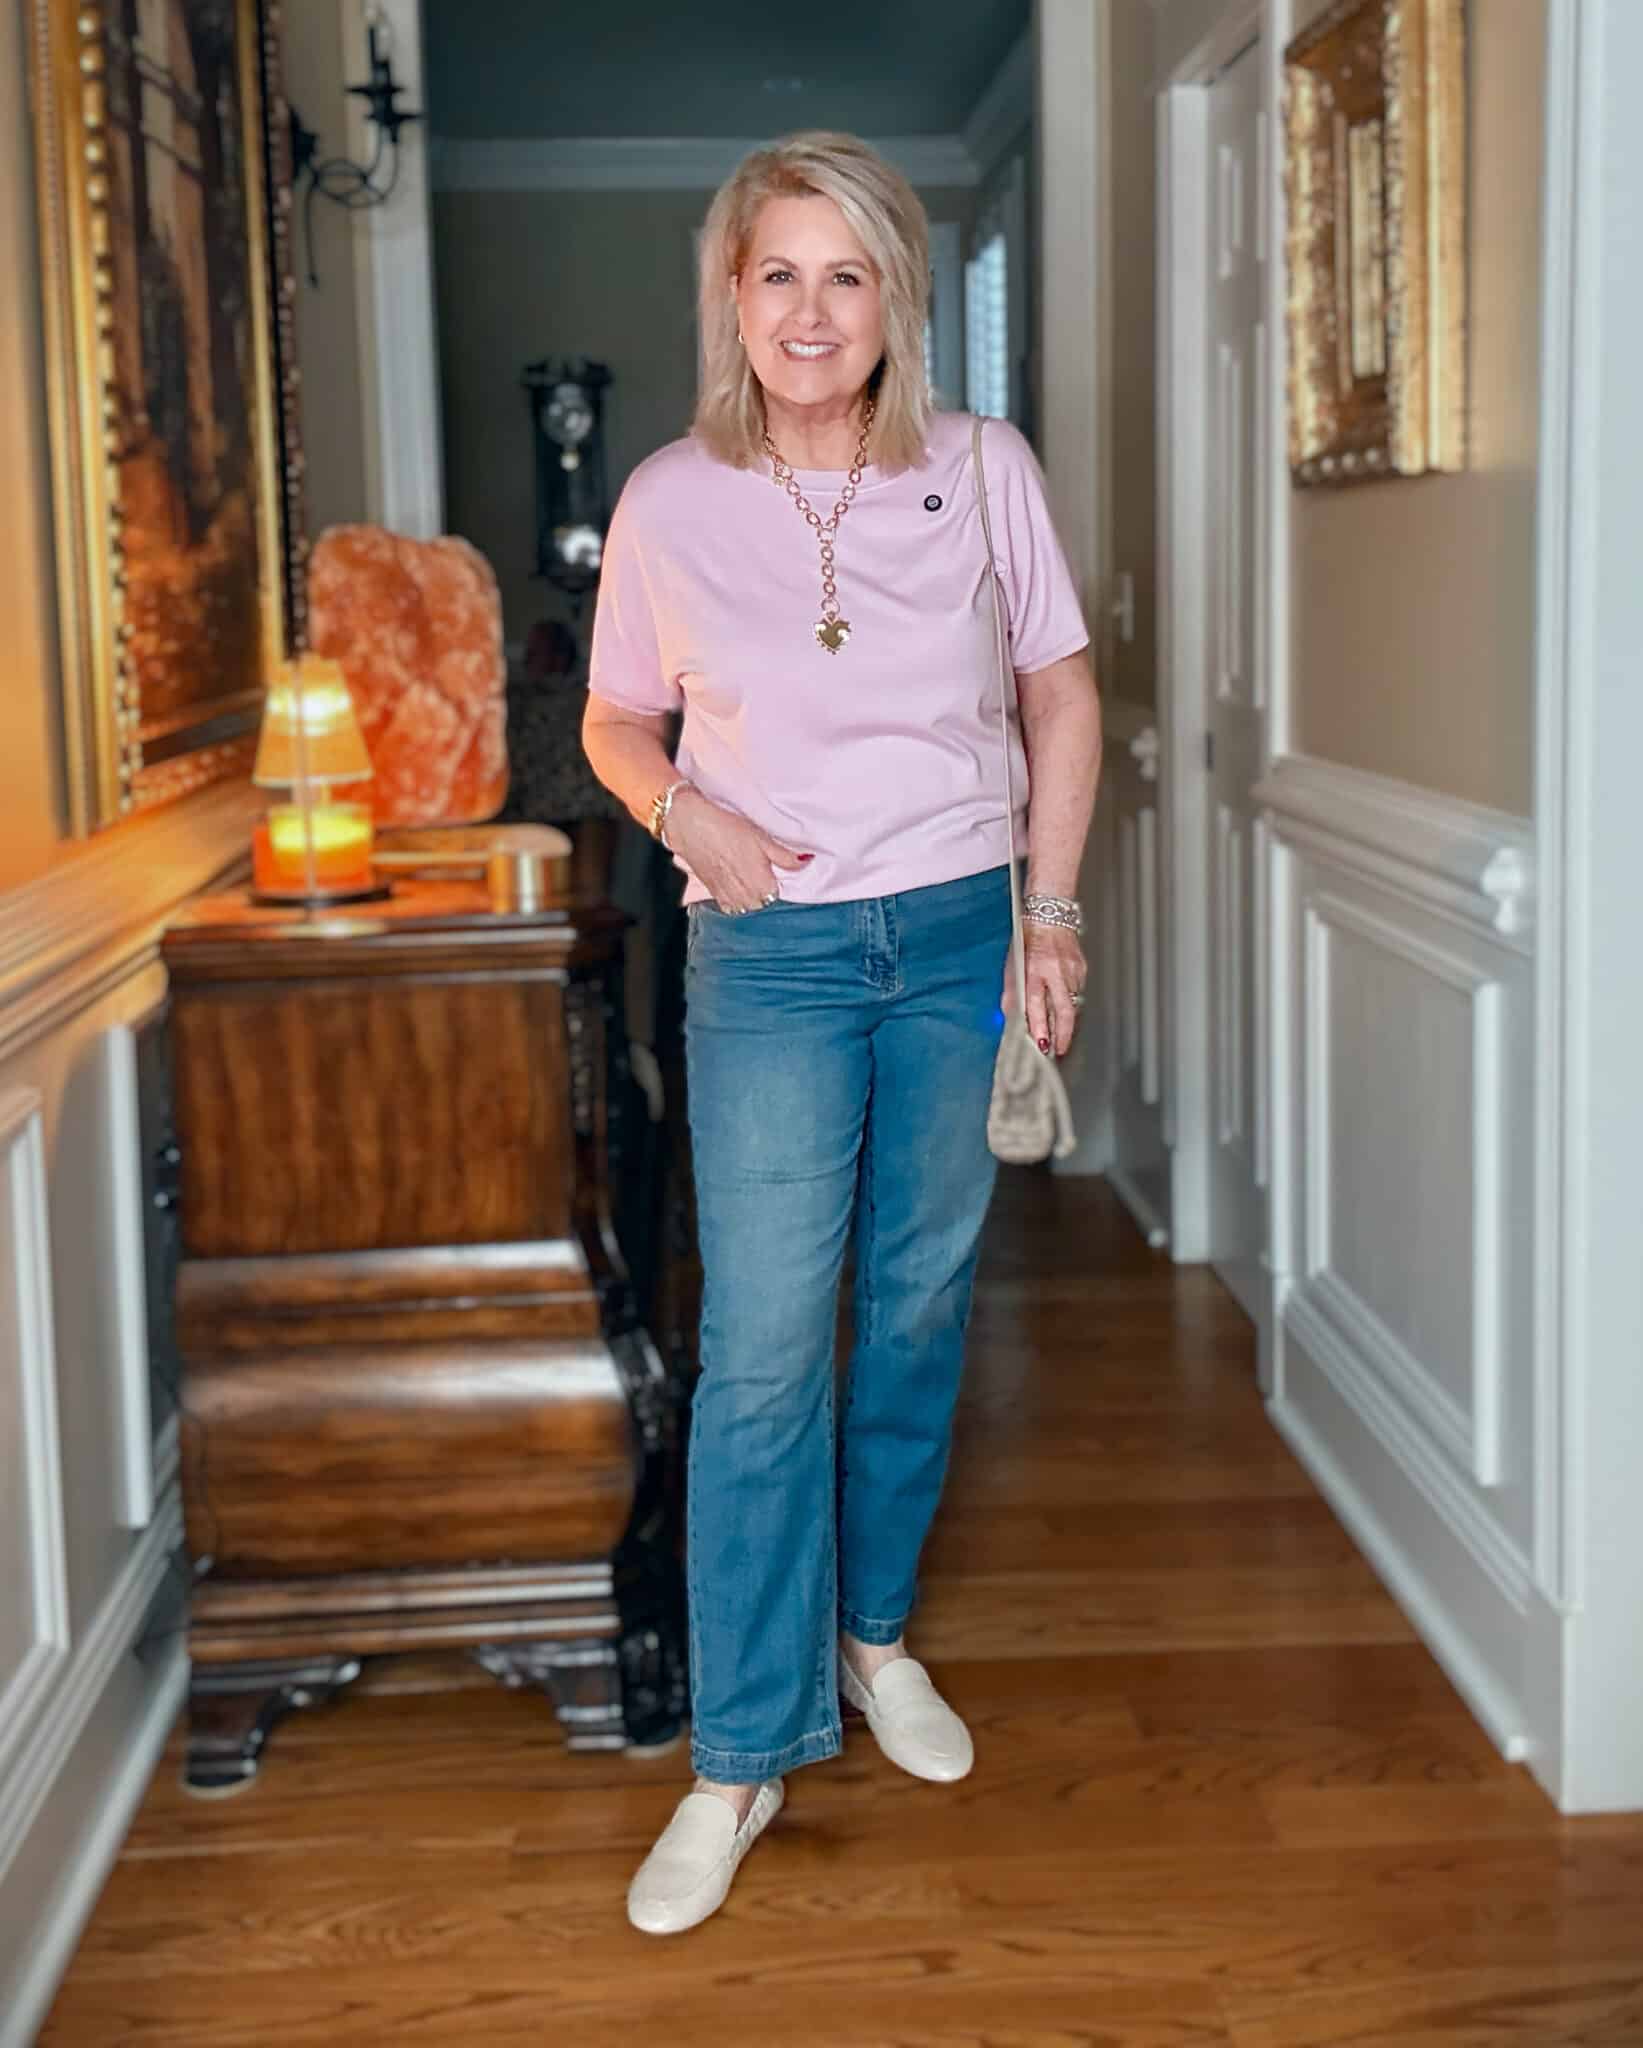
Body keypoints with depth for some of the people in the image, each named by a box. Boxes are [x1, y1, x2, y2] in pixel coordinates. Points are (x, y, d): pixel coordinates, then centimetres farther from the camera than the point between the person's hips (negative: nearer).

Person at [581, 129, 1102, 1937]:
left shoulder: (985, 470, -1)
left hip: (961, 936, 2)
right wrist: (686, 811, -12)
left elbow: (1061, 694, 8)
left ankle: (874, 1632, 34)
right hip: (771, 956, -1)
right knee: (761, 1349, -4)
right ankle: (741, 1757, 6)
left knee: (920, 1304, 12)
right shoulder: (669, 503, -3)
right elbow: (615, 720, 9)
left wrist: (1053, 911, 2)